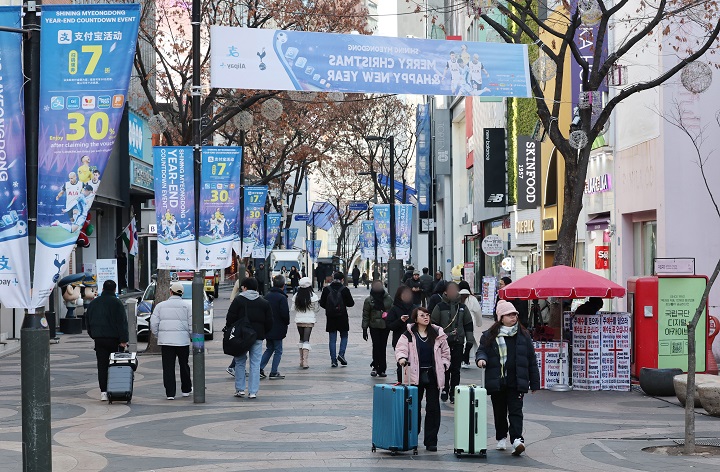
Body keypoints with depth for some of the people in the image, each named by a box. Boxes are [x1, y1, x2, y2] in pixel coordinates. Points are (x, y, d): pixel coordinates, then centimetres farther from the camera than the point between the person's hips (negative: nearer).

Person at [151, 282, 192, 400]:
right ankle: (186, 390, 24)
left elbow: (153, 324, 2)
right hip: (182, 340, 0)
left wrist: (158, 335, 15)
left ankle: (170, 393, 0)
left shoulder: (160, 306, 4)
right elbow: (191, 325, -1)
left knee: (168, 367, 2)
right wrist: (191, 335, 16)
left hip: (165, 341, 0)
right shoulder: (185, 306, 1)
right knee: (184, 365, 14)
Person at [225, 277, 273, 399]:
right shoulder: (264, 303, 8)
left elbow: (230, 318, -6)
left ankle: (240, 389, 9)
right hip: (258, 336, 2)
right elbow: (269, 322, 8)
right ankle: (253, 392, 1)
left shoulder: (238, 300, -3)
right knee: (255, 363, 4)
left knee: (240, 362, 10)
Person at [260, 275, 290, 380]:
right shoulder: (282, 298, -17)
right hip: (278, 329, -6)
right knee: (278, 351, 5)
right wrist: (287, 322, 0)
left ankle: (260, 368, 9)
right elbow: (285, 313, -20)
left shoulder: (267, 296, 4)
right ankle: (274, 373, 5)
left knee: (269, 349, 18)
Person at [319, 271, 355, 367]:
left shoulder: (326, 289, -3)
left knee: (332, 339, 6)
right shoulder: (344, 289, -9)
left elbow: (322, 303, 1)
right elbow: (351, 303, -5)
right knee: (344, 336, 16)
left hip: (330, 317, 2)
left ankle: (333, 360, 3)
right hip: (342, 317, -2)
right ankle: (341, 354, -2)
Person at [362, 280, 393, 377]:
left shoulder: (388, 299, 2)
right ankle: (375, 367, 0)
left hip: (385, 326, 2)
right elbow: (365, 315, 2)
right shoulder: (369, 300, -1)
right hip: (374, 326, -2)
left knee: (383, 347, 5)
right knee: (376, 346, -10)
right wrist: (364, 329, 1)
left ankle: (381, 369, 13)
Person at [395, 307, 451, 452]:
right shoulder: (409, 335, 1)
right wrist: (402, 358, -26)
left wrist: (443, 365, 7)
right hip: (415, 375, -2)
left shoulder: (437, 334, 9)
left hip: (433, 375, 2)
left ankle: (431, 441, 4)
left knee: (433, 408, -1)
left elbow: (445, 351, 17)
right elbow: (401, 348, -7)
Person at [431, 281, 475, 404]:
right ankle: (445, 390, 13)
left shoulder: (462, 307, 9)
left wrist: (470, 341, 8)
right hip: (444, 342, -2)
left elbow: (468, 324, 13)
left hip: (458, 343, 2)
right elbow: (434, 325, 2)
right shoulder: (440, 307, 0)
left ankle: (453, 393, 7)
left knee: (456, 369, 2)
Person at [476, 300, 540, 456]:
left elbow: (532, 360, 8)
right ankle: (501, 438, 27)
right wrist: (481, 359, -17)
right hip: (496, 382, 1)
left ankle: (517, 440, -17)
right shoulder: (490, 336, 4)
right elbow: (481, 350, 10)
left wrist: (534, 383, 6)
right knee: (499, 412, 12)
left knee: (516, 411, -8)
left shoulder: (523, 335, 6)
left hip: (516, 382, -1)